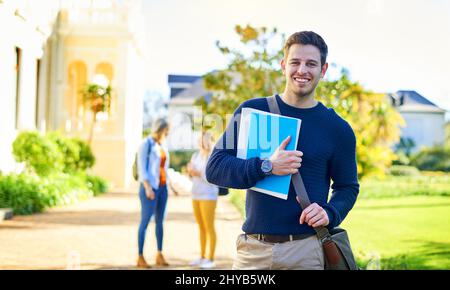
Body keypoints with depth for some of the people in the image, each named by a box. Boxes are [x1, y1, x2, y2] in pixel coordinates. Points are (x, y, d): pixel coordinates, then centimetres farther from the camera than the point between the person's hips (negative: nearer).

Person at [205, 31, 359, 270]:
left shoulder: (338, 129, 5)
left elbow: (347, 187, 12)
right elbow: (214, 168, -2)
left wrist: (329, 214, -10)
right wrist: (266, 167, -16)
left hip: (307, 250, 0)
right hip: (253, 248, 0)